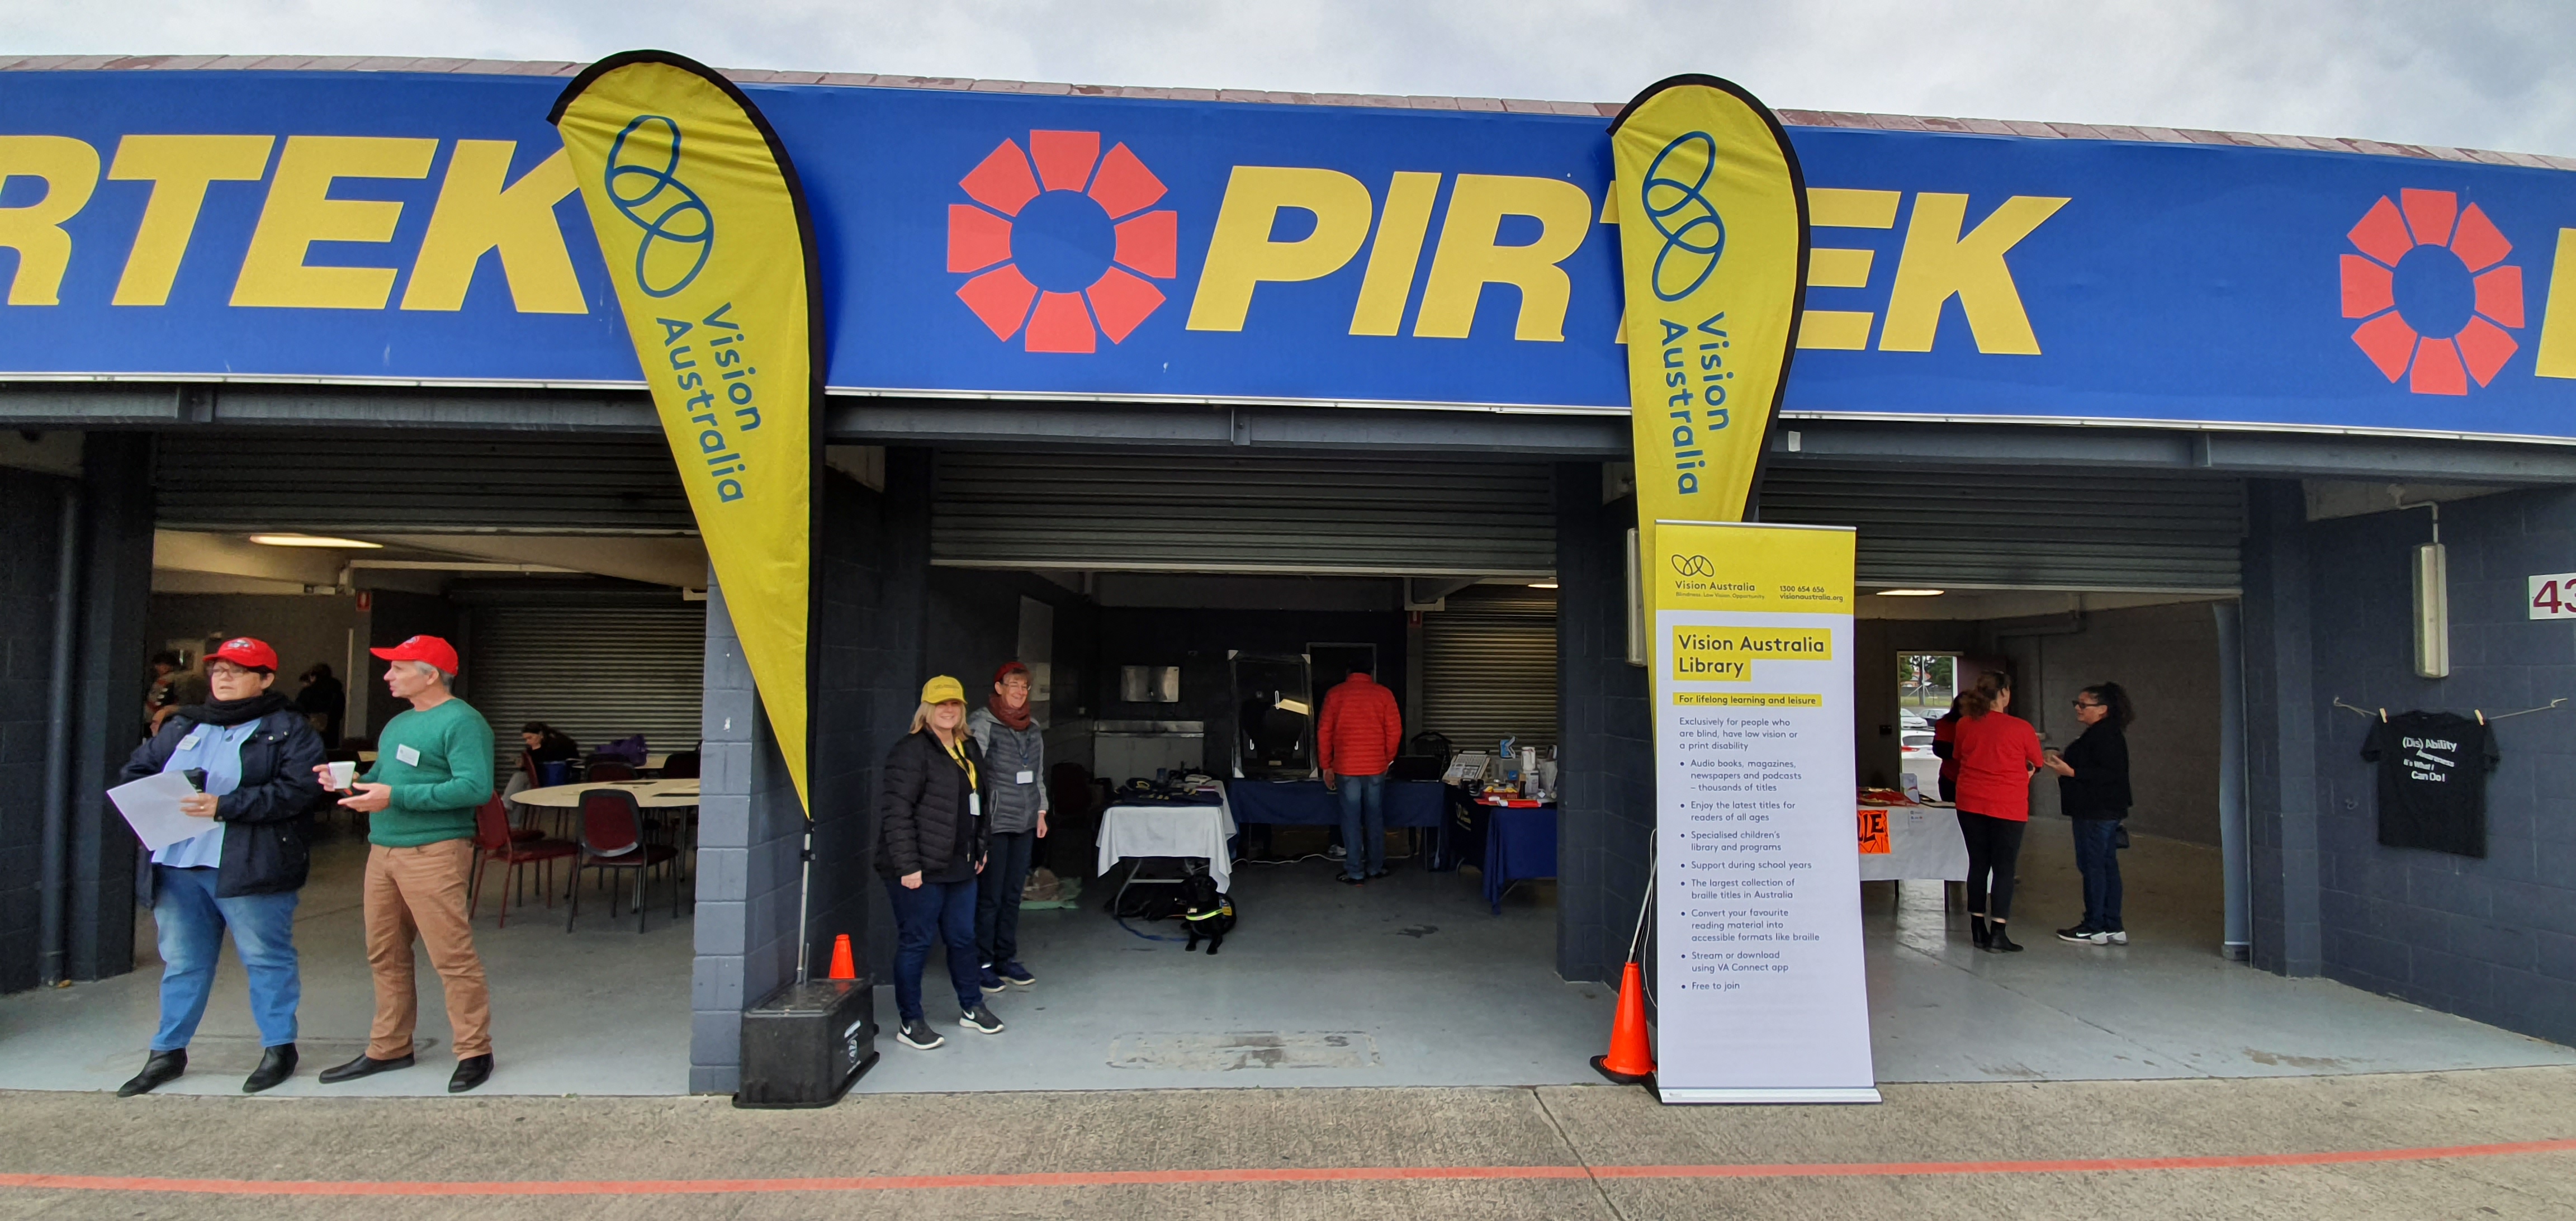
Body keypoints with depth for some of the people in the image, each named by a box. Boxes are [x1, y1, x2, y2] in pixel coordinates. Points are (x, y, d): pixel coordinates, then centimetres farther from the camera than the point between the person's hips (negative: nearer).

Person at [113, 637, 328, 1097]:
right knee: (181, 963, 16)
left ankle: (279, 1047, 13)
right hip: (177, 866, 6)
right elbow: (134, 772, 22)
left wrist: (225, 806, -21)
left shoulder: (288, 730, -4)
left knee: (267, 959, 2)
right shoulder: (182, 726, 17)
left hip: (250, 867, -6)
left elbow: (300, 791, -16)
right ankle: (168, 1052, 28)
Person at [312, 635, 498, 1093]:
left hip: (434, 853, -9)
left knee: (452, 957, -7)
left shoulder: (462, 722, -11)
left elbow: (476, 787, -22)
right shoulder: (398, 723, 19)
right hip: (382, 850, 9)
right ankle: (389, 1048, 27)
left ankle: (475, 1052, 2)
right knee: (385, 956, 15)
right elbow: (380, 778, 27)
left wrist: (395, 797, -21)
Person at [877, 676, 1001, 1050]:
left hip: (960, 866, 8)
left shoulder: (969, 749, 13)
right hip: (921, 869, -8)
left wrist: (979, 849, 19)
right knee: (916, 941, 2)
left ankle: (972, 1008, 32)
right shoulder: (912, 751, -13)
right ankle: (910, 1023, 14)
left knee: (963, 938, 17)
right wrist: (907, 865, -20)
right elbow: (896, 811, -18)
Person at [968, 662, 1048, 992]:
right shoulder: (982, 723, -6)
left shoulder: (1033, 727, 14)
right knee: (989, 896, -2)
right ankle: (982, 963, 9)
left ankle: (1006, 959, 20)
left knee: (1012, 895, 11)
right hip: (994, 823, -6)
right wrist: (976, 823, -13)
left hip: (1025, 822, 6)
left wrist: (1041, 811, 15)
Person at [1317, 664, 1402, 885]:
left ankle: (1355, 873, 7)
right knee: (1375, 819, 12)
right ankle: (1376, 868, 19)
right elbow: (1395, 731, 1)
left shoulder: (1335, 694, 1)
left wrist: (1326, 766, 8)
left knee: (1351, 820, 4)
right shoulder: (1384, 694, 1)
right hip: (1375, 767, 1)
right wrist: (1387, 761, 14)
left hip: (1346, 767, -1)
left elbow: (1324, 732, 1)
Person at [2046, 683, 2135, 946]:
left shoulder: (2106, 735, -17)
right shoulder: (2102, 734, 16)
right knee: (2107, 865, 11)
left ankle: (2095, 928, 0)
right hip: (2104, 811, 11)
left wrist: (2071, 772, -25)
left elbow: (2109, 773, -25)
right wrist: (2064, 762, 17)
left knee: (2092, 865, -5)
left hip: (2097, 812, -11)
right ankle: (2113, 928, 16)